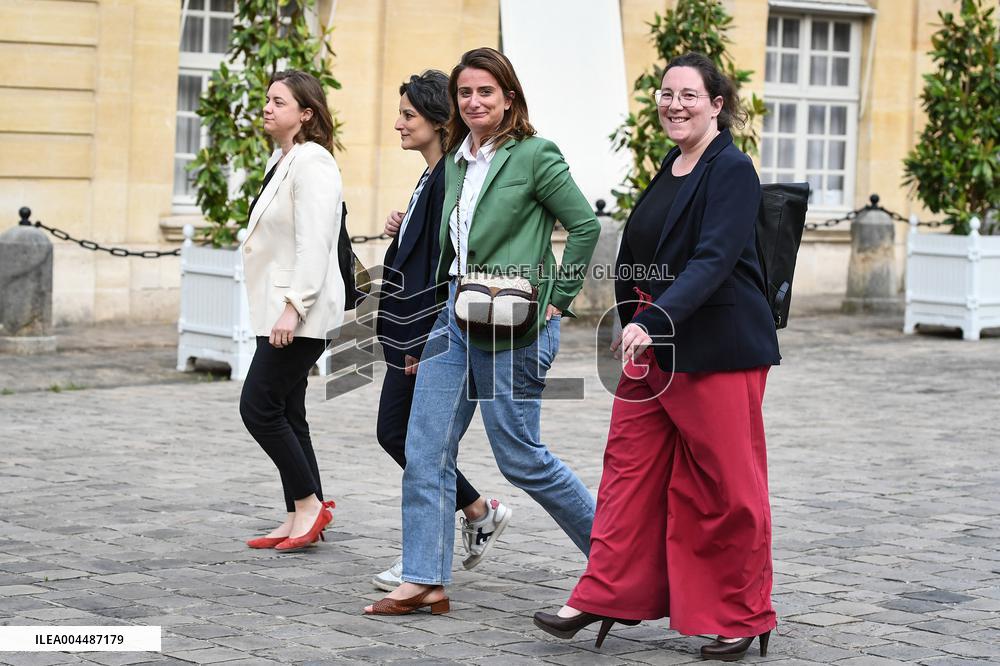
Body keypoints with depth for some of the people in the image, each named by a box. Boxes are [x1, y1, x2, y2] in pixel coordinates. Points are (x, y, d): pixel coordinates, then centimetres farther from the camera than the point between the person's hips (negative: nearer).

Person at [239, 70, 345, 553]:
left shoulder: (312, 163, -14)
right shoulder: (281, 161, 16)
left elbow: (313, 244, -21)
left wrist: (292, 307, -26)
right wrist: (279, 308, 19)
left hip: (301, 313, -10)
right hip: (279, 310, 10)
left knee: (259, 407, -9)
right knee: (285, 415, 9)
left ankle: (309, 503, 2)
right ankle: (299, 520, 14)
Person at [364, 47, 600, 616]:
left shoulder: (535, 155, -8)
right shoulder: (455, 162, 13)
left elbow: (586, 225, -9)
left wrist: (558, 297, -8)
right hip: (456, 314, 7)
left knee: (521, 458, -1)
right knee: (426, 451, 1)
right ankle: (425, 581, 4)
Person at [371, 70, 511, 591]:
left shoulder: (451, 178, -16)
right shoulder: (430, 178, 15)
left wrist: (429, 342, -22)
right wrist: (401, 230, 4)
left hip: (434, 332, -10)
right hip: (410, 332, 10)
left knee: (421, 443, -2)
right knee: (393, 433, 12)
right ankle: (480, 512, 24)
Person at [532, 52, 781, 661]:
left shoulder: (732, 171, -11)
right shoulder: (671, 171, 14)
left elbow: (712, 260, -22)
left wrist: (651, 321, -31)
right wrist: (634, 327, 17)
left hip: (717, 349, -8)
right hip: (652, 345, 8)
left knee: (725, 485, 1)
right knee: (630, 468, 6)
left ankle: (743, 617, 14)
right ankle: (605, 598, 11)